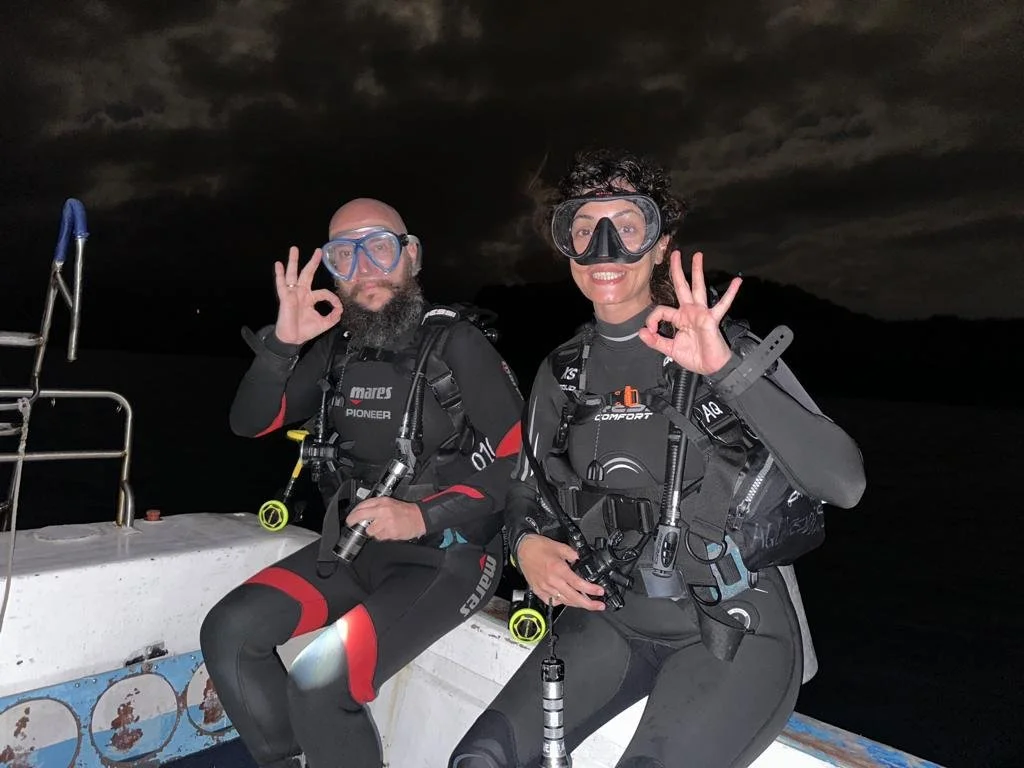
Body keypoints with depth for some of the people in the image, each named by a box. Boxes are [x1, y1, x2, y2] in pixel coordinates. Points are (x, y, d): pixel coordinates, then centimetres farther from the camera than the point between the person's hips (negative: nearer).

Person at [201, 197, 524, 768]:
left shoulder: (456, 342, -12)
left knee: (318, 684, -23)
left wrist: (424, 515, -21)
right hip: (353, 545, 6)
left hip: (446, 555, -6)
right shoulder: (338, 346, 5)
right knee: (229, 632, -5)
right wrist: (282, 344, -13)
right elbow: (252, 423, 3)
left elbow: (520, 458, -14)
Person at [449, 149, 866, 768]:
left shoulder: (730, 350, -7)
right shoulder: (562, 373, 5)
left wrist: (726, 370, -27)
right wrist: (526, 542, -7)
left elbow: (845, 483, -17)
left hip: (737, 629, -2)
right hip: (612, 617, 3)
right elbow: (528, 488, 15)